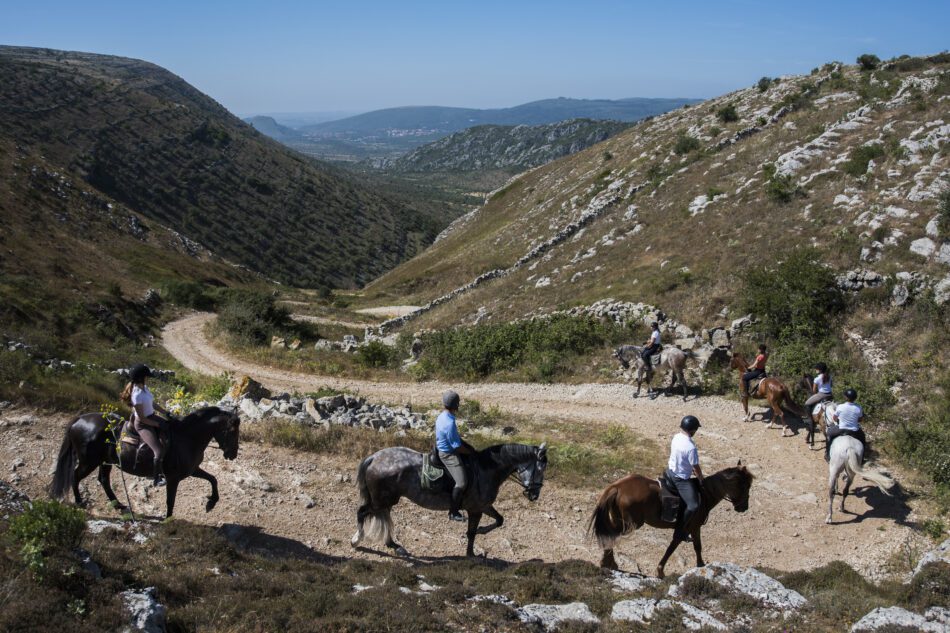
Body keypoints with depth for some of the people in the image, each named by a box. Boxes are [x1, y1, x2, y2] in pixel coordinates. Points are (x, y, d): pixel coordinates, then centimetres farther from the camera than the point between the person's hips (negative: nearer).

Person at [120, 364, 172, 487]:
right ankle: (156, 479, 2)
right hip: (143, 425, -10)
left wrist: (167, 412, 4)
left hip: (152, 417, 10)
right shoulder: (137, 395, -27)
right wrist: (158, 424, -17)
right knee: (159, 451, -18)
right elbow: (142, 418, -22)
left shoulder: (144, 388, -1)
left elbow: (153, 404, 11)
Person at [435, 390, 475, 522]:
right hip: (449, 455, -10)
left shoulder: (442, 417, 3)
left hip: (443, 450, 10)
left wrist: (470, 447, 12)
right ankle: (453, 512, -6)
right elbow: (457, 446, -22)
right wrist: (471, 452, -7)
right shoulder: (449, 423, -27)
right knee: (462, 482, -17)